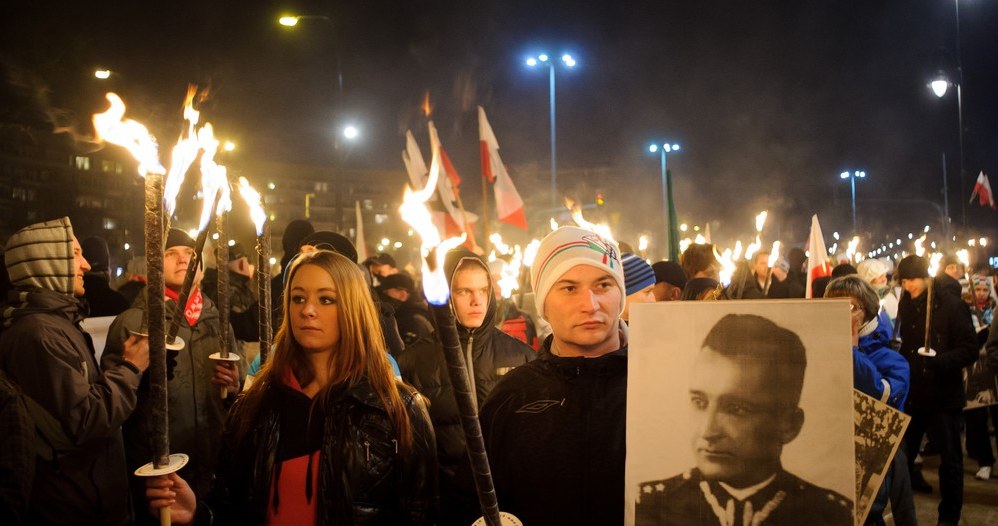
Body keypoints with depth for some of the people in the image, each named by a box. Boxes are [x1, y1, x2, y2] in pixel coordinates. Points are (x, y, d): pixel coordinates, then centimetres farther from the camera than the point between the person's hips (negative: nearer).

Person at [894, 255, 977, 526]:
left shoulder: (952, 306, -10)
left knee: (950, 460, 6)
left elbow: (970, 350, -13)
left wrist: (937, 361, -27)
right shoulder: (905, 307, 7)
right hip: (911, 395, 5)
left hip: (944, 395, -5)